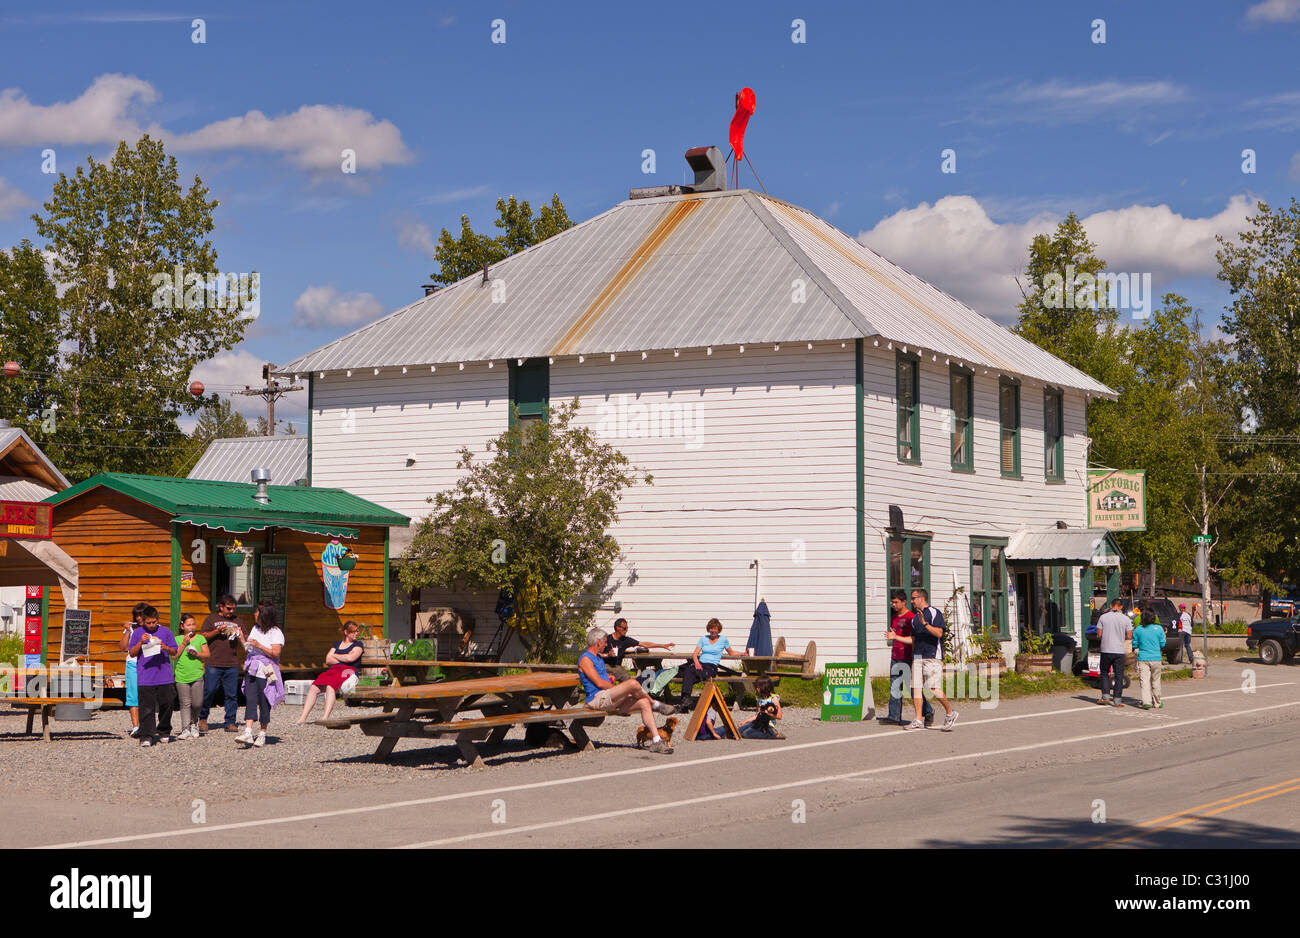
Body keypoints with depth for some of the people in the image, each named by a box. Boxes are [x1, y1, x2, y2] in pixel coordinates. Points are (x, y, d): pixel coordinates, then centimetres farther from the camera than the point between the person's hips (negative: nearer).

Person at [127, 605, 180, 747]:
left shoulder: (165, 631, 8)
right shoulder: (138, 633, 6)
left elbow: (175, 652, 10)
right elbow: (131, 653, 4)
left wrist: (166, 648, -11)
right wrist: (140, 643, -13)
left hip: (164, 676, 2)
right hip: (145, 679, -2)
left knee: (166, 705, 7)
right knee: (146, 708, -7)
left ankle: (164, 732, 24)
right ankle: (146, 736, -8)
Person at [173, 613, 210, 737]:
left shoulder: (200, 638, 8)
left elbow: (207, 654, 4)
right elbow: (174, 655, -4)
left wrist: (197, 654, -13)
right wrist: (184, 643, -10)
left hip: (197, 675, 1)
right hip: (181, 675, -1)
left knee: (197, 703, -2)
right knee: (185, 704, -2)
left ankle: (194, 723, 25)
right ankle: (186, 729, -1)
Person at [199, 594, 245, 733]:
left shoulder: (236, 620, 17)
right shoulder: (211, 619, 7)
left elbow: (243, 640, 20)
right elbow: (203, 637, 2)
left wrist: (239, 635, -1)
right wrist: (217, 631, -11)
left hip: (232, 664, 3)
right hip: (213, 664, -3)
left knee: (232, 694, 1)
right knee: (209, 691, -5)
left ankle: (230, 722, 6)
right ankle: (203, 718, 13)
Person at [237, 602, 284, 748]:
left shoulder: (275, 632, -6)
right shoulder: (255, 629, 15)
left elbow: (275, 653, -14)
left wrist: (259, 645, -19)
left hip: (265, 671, -5)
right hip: (251, 670, 5)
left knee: (264, 702, 0)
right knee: (250, 699, -8)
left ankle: (262, 734, 13)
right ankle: (248, 733, -16)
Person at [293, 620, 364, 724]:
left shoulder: (358, 645, 11)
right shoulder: (337, 644, 25)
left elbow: (350, 658, -7)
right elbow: (328, 660, 13)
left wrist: (334, 655, 8)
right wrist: (343, 661, 1)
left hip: (348, 672, -5)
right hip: (333, 670, 5)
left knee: (330, 687, -35)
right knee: (313, 688, -19)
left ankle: (325, 718, -45)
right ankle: (303, 718, -22)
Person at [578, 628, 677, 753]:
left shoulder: (598, 658, 25)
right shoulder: (585, 659, -6)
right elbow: (599, 683, -14)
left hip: (611, 700, 10)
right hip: (597, 699, -10)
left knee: (644, 703, -9)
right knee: (633, 683, -27)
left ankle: (656, 741, -14)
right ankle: (656, 705, 1)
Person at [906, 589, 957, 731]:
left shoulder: (935, 613, -3)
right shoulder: (915, 618, 21)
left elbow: (939, 633, -15)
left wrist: (925, 624, -23)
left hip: (932, 657, -7)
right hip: (917, 657, 7)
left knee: (934, 689, -14)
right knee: (916, 688, 0)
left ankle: (950, 713, 3)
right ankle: (918, 720, 2)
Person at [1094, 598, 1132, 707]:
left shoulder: (1103, 617, -2)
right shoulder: (1125, 619, -2)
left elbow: (1099, 635, -1)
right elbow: (1129, 636, -1)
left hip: (1106, 650, 0)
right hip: (1119, 650, 0)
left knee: (1105, 673, 16)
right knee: (1119, 675, 6)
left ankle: (1105, 695, 5)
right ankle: (1117, 700, 4)